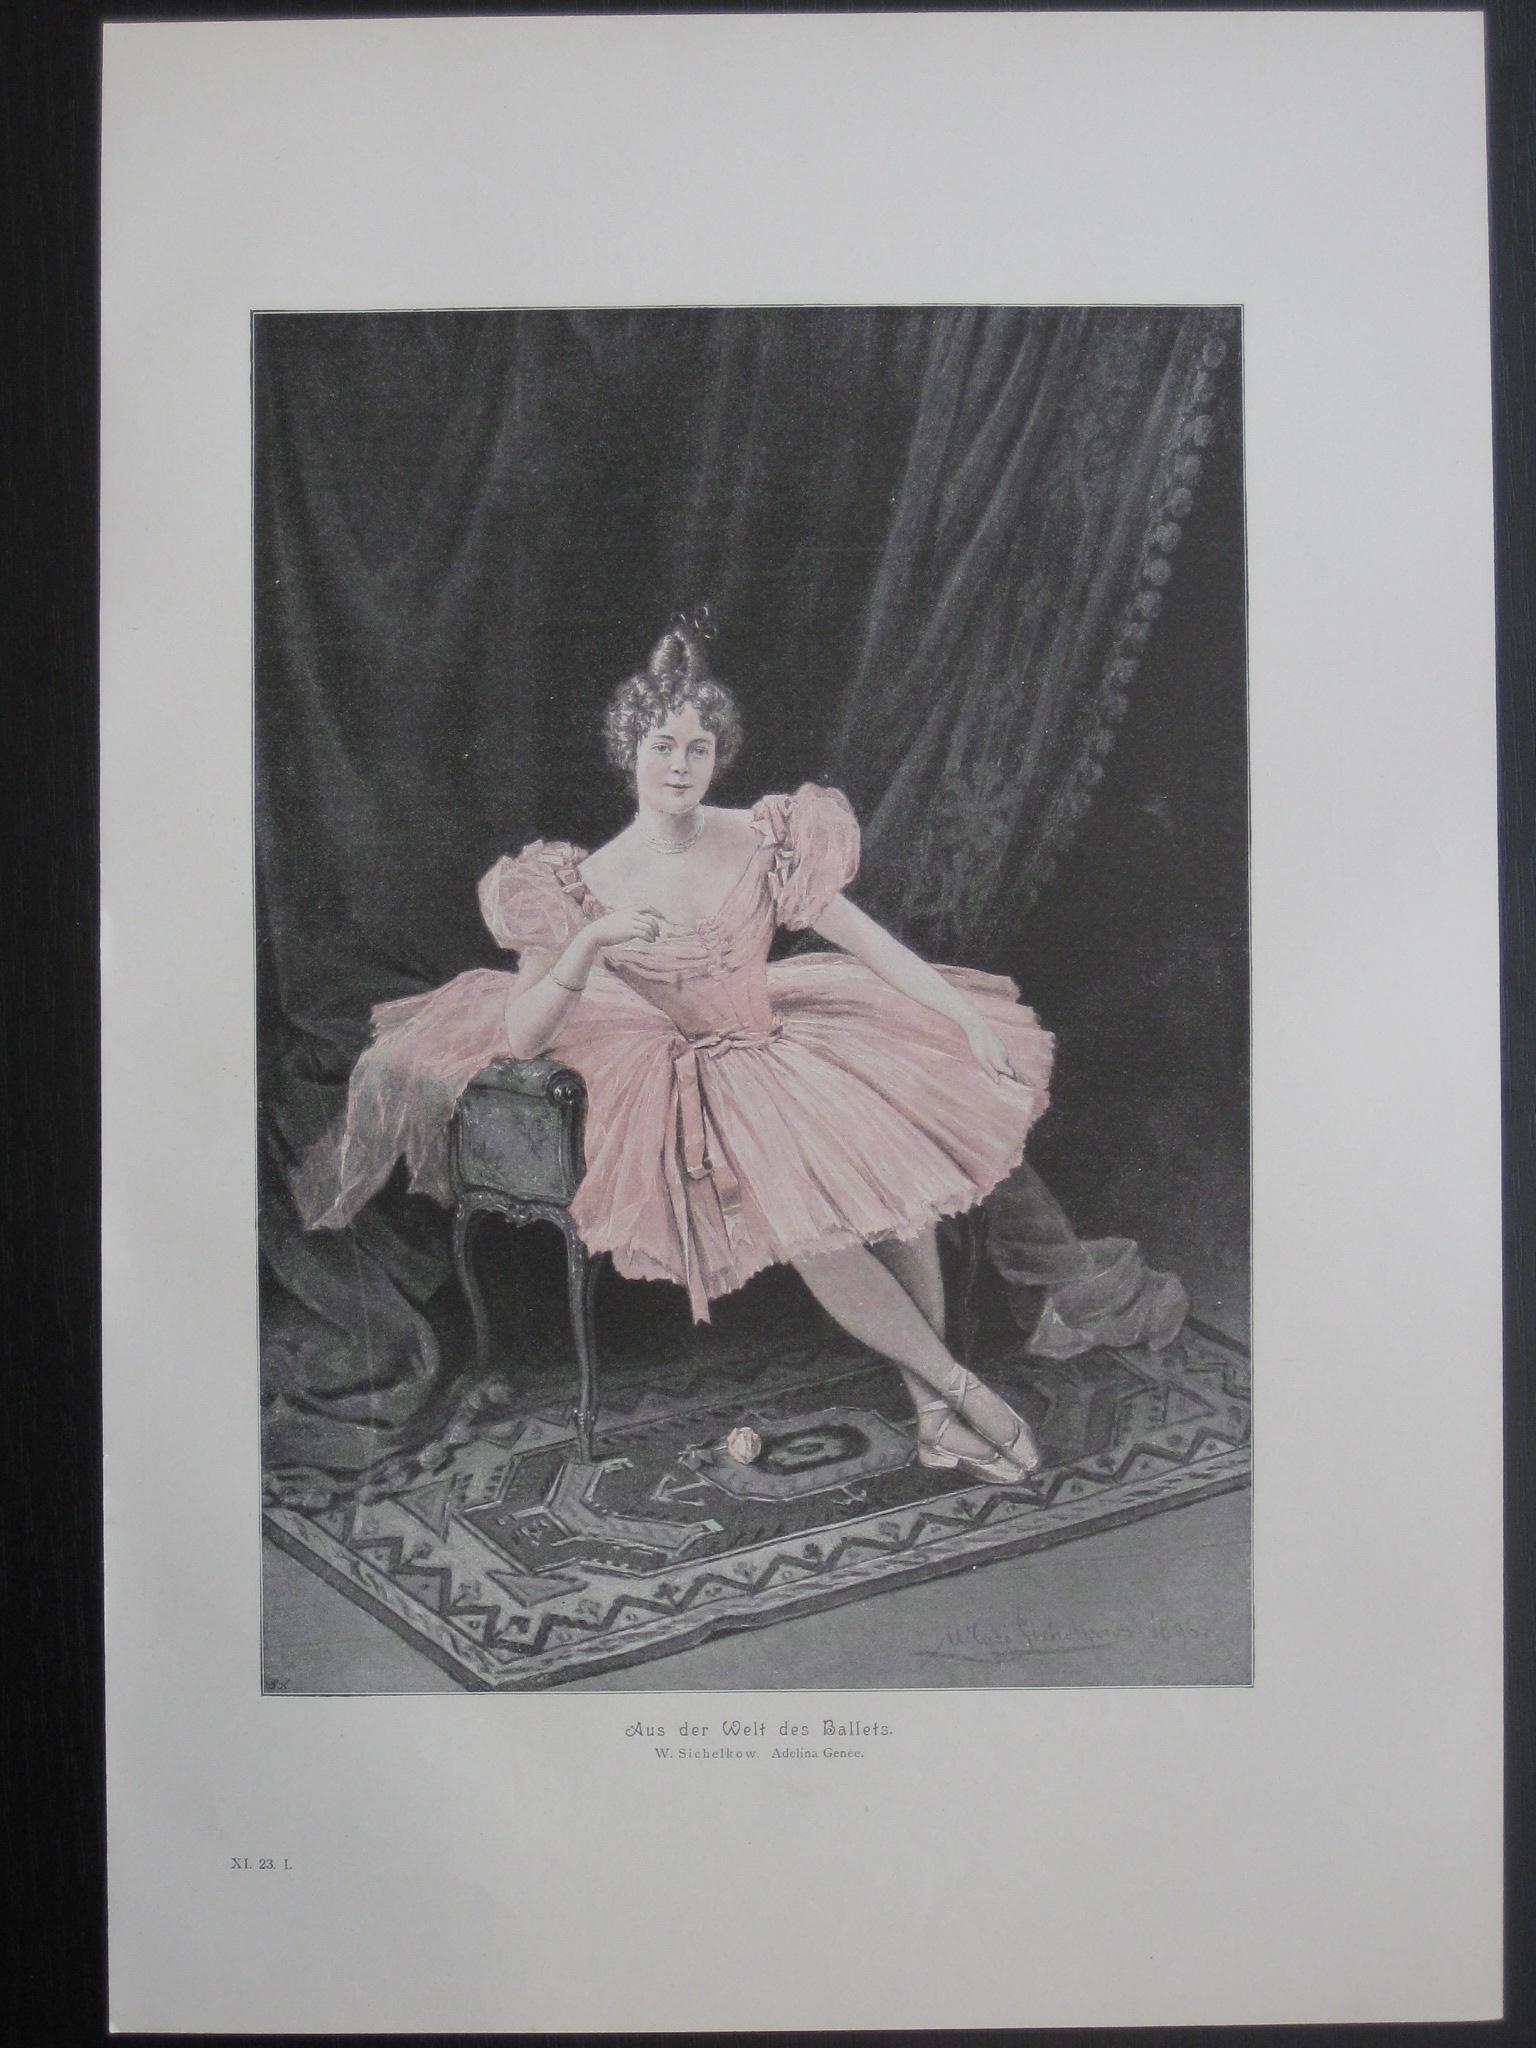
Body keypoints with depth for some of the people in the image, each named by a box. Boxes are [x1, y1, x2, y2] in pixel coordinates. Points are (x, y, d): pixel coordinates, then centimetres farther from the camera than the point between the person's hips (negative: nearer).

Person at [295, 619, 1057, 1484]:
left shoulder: (761, 841, -6)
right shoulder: (592, 885, -12)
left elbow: (869, 939, 0)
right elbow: (522, 1037, -14)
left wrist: (966, 1016, -6)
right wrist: (590, 943, -28)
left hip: (778, 1039, 3)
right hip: (691, 1078, -3)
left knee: (899, 1180, -21)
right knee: (805, 1219, -27)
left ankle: (933, 1413, -8)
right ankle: (958, 1384, -10)